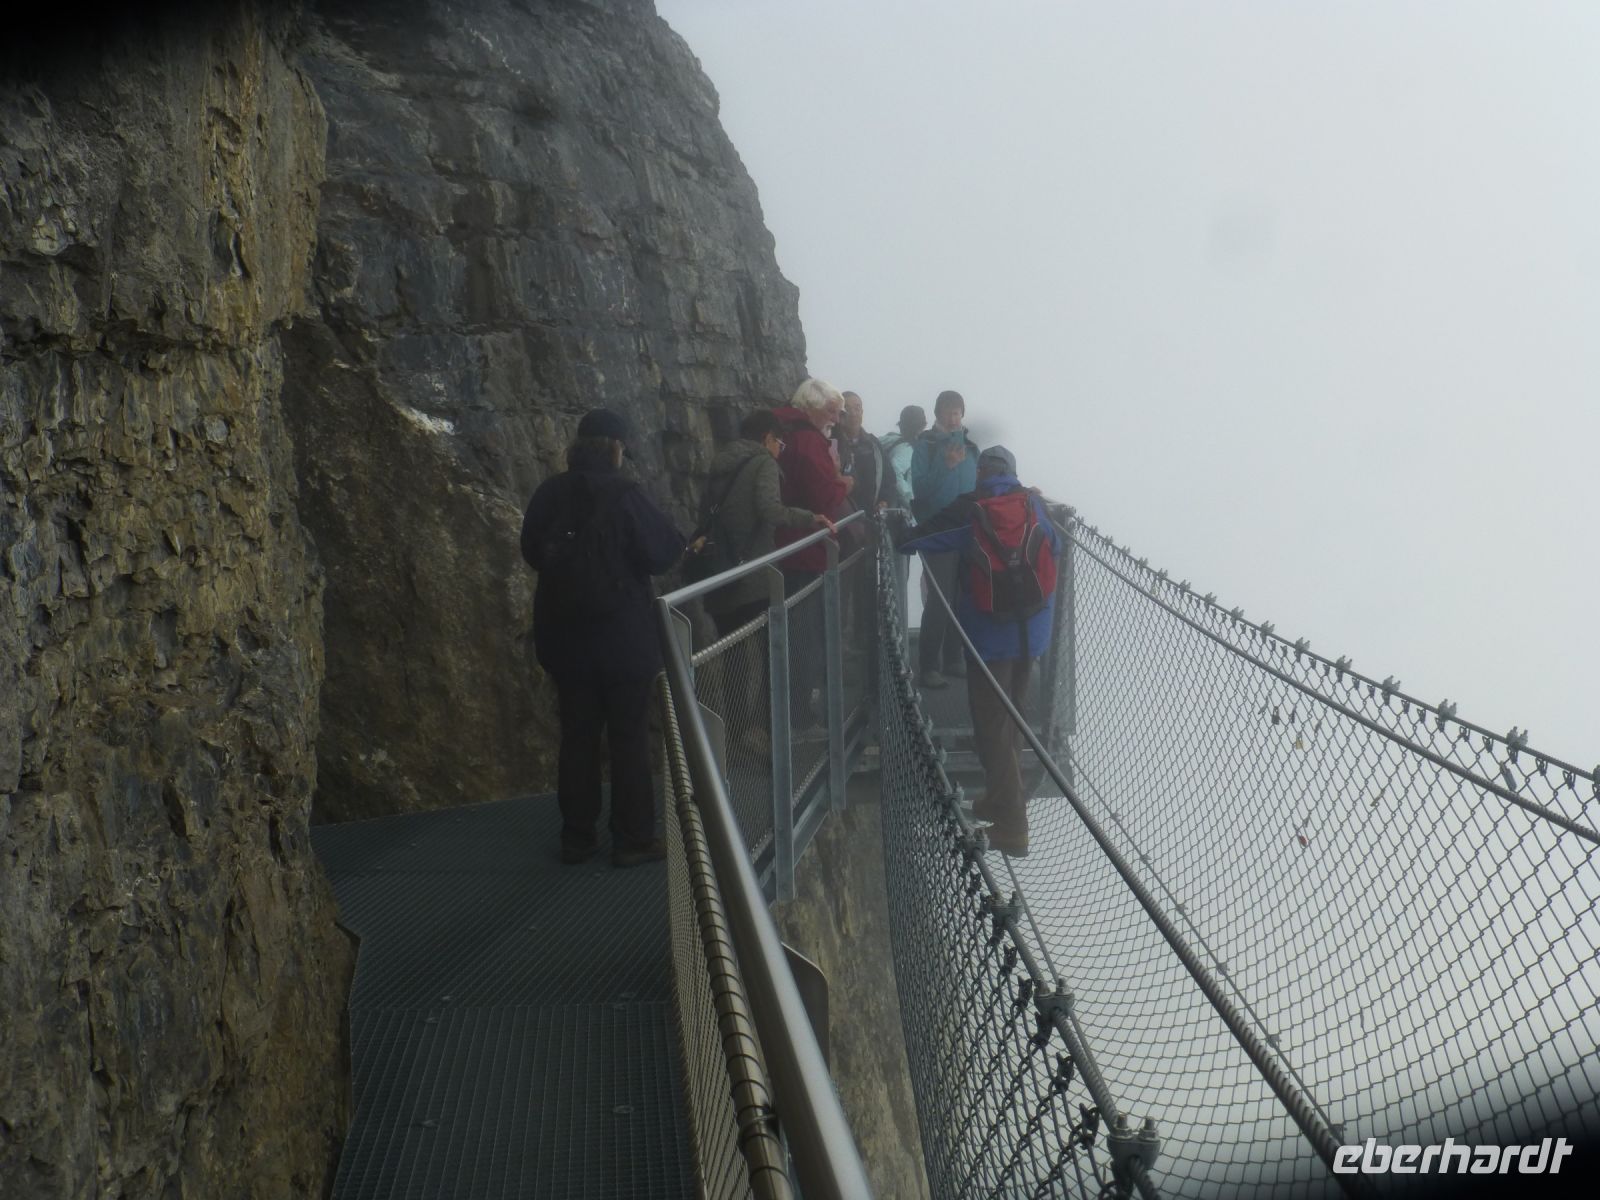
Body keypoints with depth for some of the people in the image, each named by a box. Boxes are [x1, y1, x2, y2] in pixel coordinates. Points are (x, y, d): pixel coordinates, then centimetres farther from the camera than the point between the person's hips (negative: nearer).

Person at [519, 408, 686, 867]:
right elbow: (662, 552, -11)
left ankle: (577, 837, 20)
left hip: (565, 635, 4)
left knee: (578, 734, 14)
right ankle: (633, 839, 11)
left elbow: (532, 550, 11)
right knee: (629, 736, 6)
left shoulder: (550, 494, -2)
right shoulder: (623, 494, -16)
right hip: (622, 635, -4)